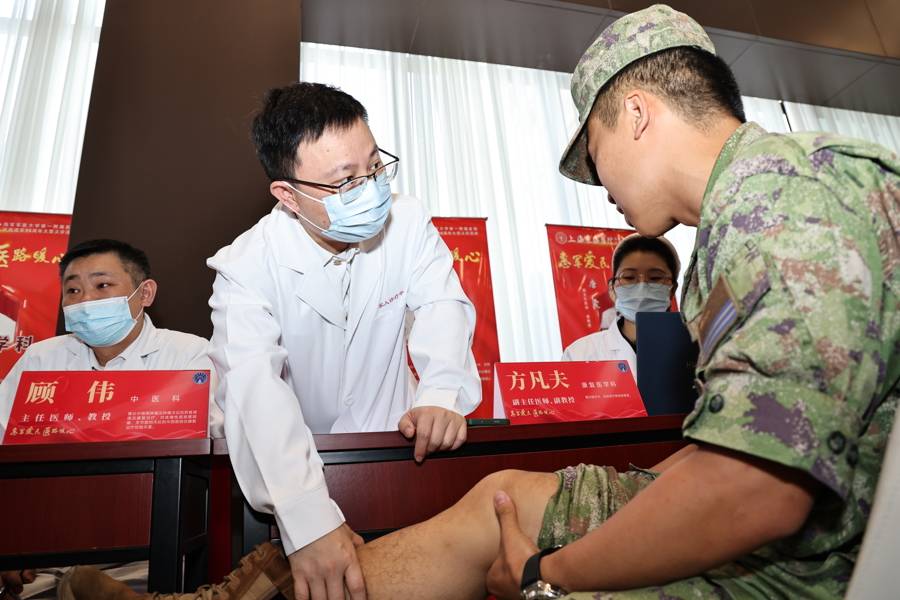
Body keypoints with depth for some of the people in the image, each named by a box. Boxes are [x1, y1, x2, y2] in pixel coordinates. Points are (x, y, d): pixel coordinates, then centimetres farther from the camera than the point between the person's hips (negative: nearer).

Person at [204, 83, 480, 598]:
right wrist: (309, 519, -42)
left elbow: (442, 304, -14)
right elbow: (255, 386, -29)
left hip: (395, 441, 1)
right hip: (293, 458, -1)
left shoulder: (407, 221, -7)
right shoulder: (247, 265, -18)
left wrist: (442, 393, -36)